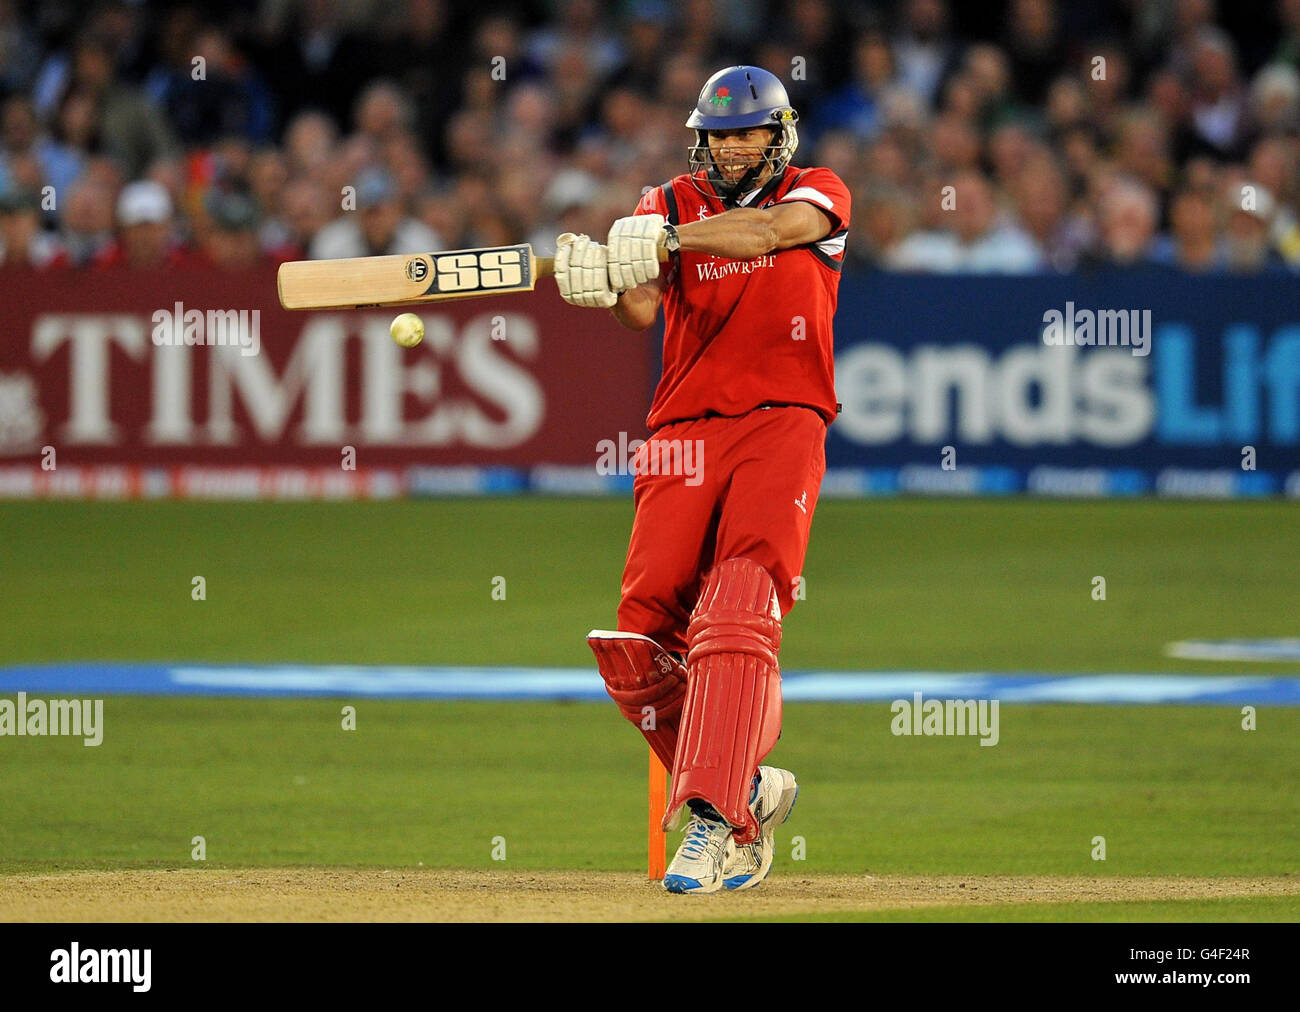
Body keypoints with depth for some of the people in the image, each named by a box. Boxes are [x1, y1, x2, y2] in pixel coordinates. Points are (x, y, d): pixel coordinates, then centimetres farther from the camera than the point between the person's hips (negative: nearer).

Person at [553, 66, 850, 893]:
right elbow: (644, 307, -4)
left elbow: (769, 229, -15)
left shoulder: (819, 195, 9)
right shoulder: (674, 204, 14)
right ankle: (753, 789, 14)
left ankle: (718, 817, -26)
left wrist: (666, 238, -29)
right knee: (640, 643, -5)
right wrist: (602, 276, -28)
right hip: (684, 437, 3)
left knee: (736, 616, -21)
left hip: (783, 427, -3)